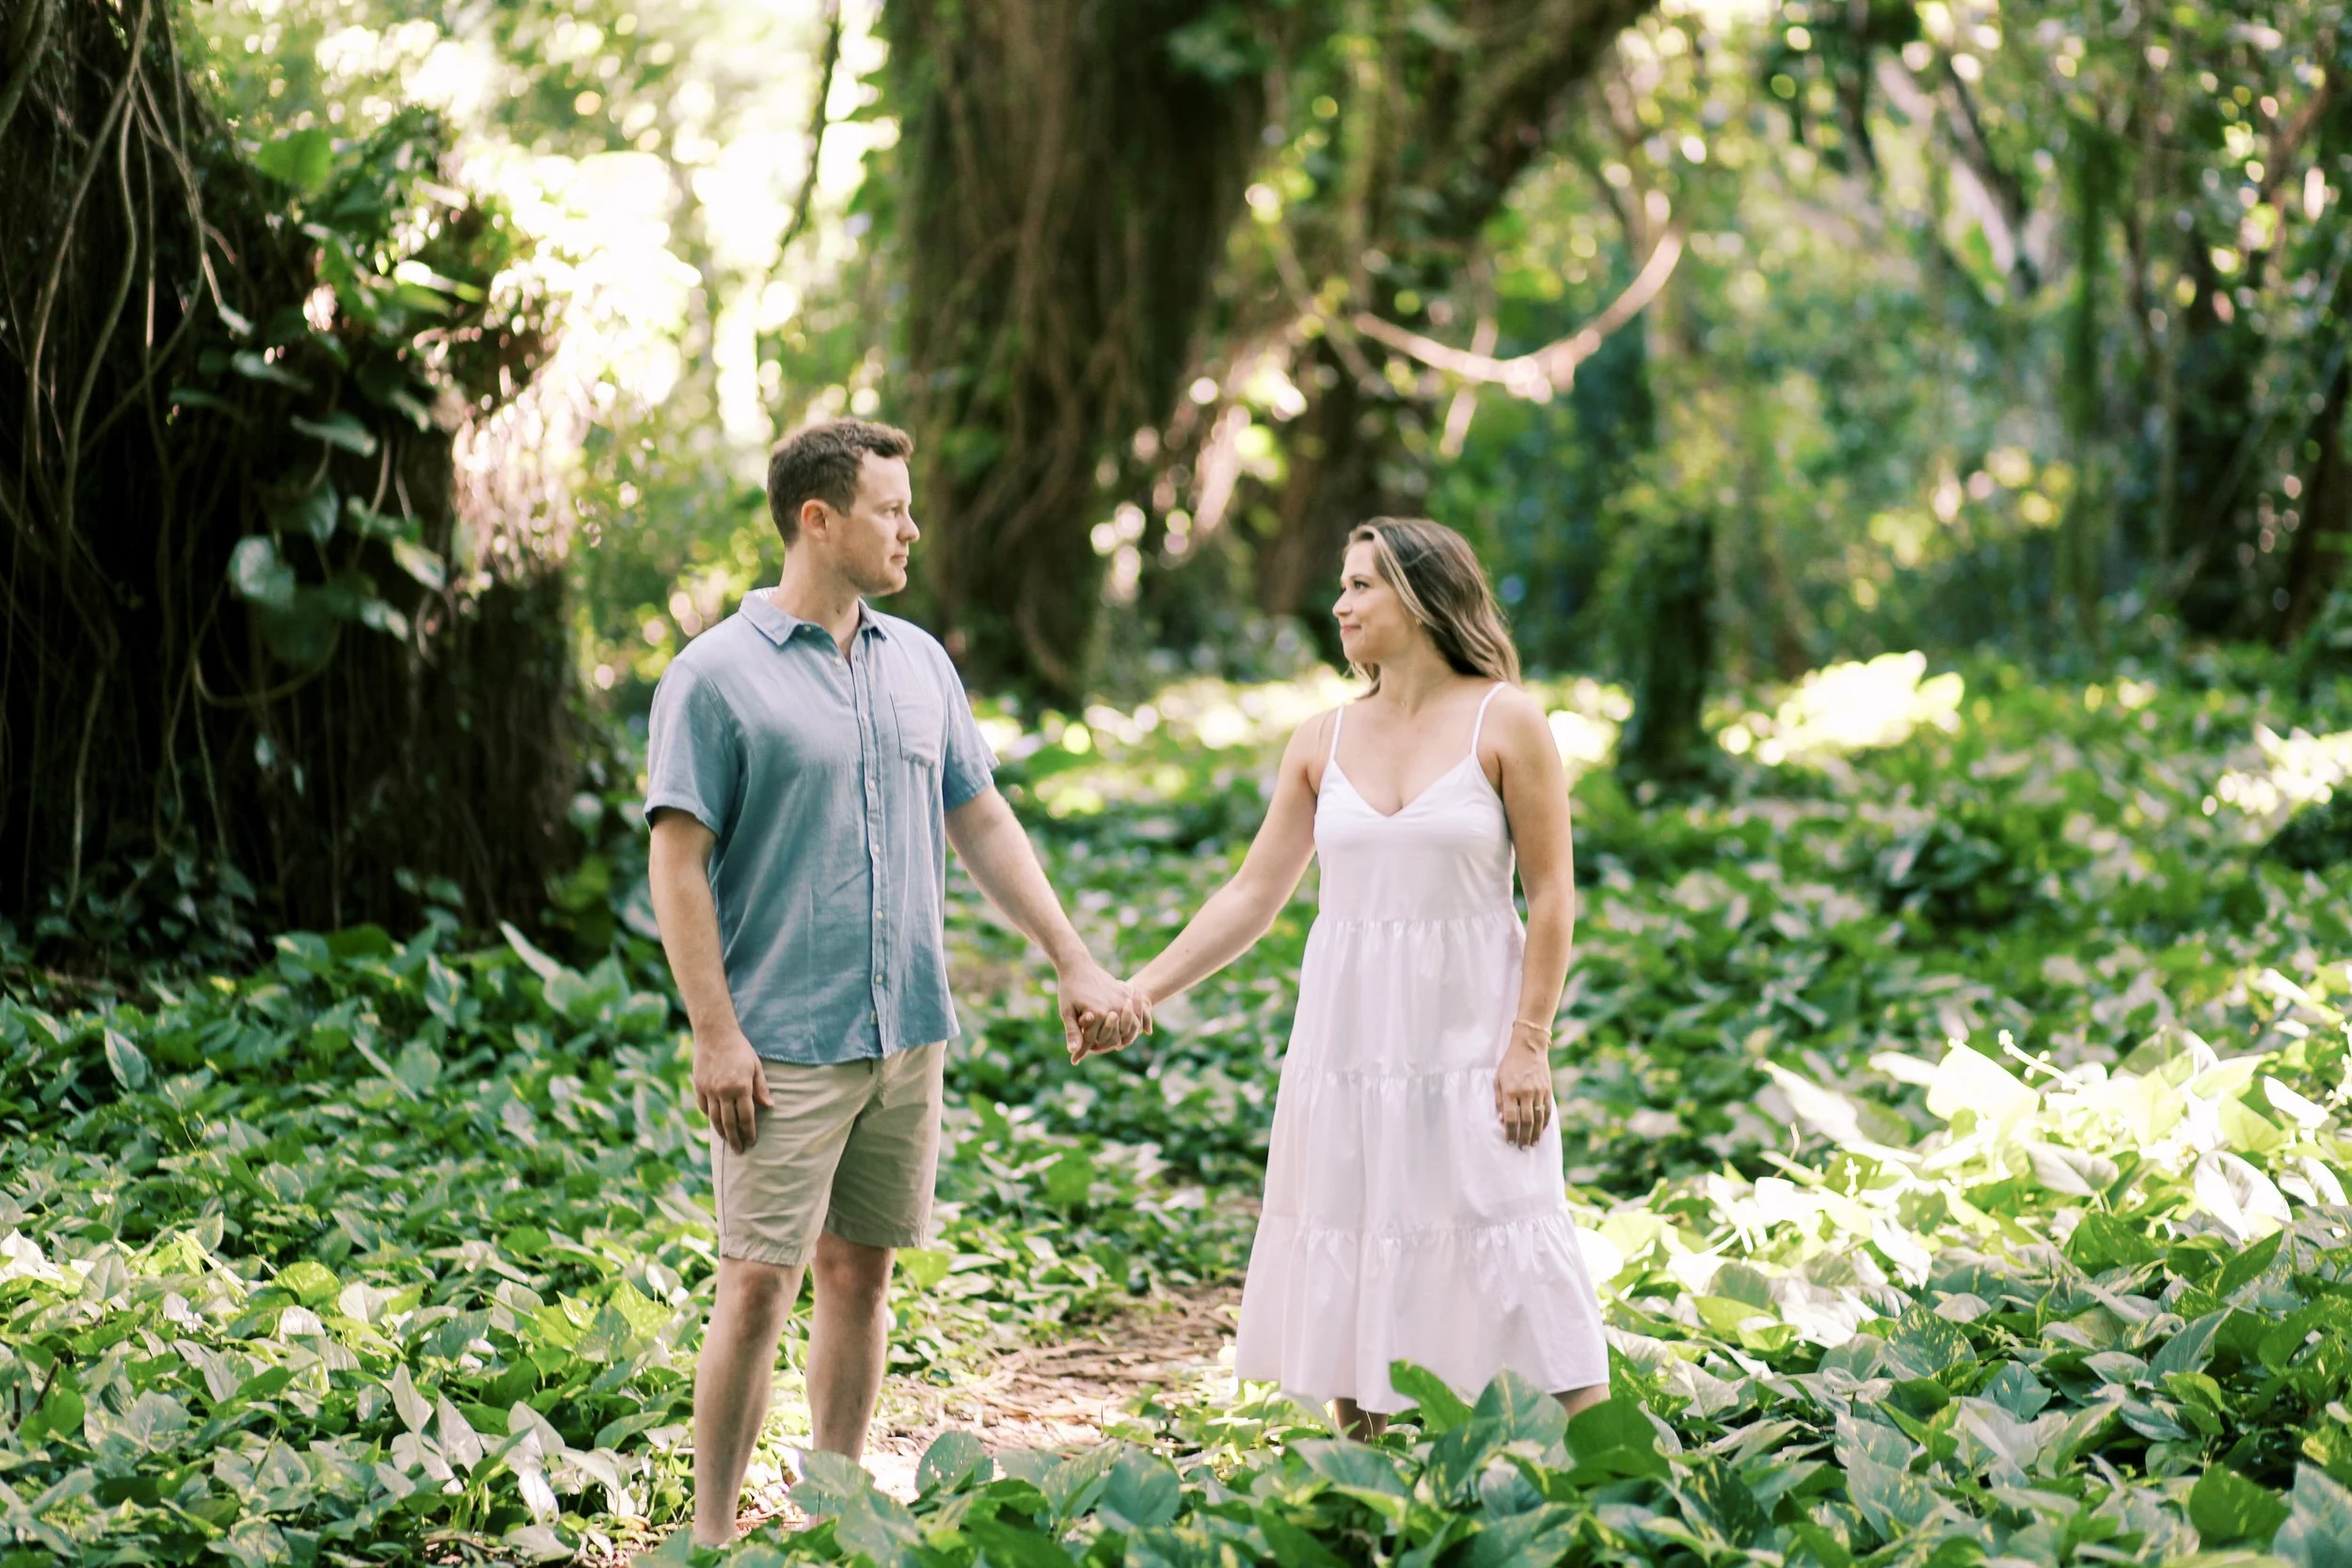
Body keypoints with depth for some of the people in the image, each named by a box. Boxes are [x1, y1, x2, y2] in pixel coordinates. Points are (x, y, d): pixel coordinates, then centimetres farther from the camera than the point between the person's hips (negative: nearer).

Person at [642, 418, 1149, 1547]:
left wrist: (1075, 964, 10)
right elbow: (678, 863, -10)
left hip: (906, 1032, 6)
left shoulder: (920, 663, 11)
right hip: (784, 1042, -6)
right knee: (760, 1282, -6)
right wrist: (715, 1035, -15)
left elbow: (983, 825, 16)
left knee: (860, 1271, 11)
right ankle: (712, 1531, 5)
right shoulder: (716, 677, -8)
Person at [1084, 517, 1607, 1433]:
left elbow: (1551, 895, -4)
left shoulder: (1504, 722, -3)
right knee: (1348, 1284, 6)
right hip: (1349, 1039, 4)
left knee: (1511, 1275, -7)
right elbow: (1252, 896, 9)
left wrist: (1530, 1042, -11)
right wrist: (1143, 989, 0)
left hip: (1468, 1041, -4)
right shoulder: (1324, 741, 8)